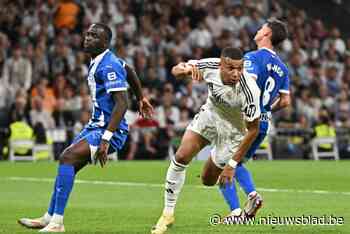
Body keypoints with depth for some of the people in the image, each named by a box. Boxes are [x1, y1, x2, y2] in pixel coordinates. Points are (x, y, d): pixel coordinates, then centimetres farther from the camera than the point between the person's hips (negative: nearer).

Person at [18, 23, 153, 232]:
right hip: (96, 126, 10)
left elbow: (122, 104, -25)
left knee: (68, 158, -22)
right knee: (68, 162, 12)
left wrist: (106, 139, -29)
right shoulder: (97, 62, 11)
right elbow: (129, 70, 29)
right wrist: (141, 98, 43)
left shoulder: (109, 66, -19)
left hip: (109, 129, -10)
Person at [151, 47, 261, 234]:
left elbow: (253, 130, -24)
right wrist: (185, 69, -37)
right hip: (210, 113, 3)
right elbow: (176, 70, -10)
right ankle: (168, 214, 0)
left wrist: (232, 164, -22)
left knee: (208, 180, 5)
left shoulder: (249, 90, -36)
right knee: (181, 157, -15)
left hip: (233, 128, -3)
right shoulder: (210, 66, -26)